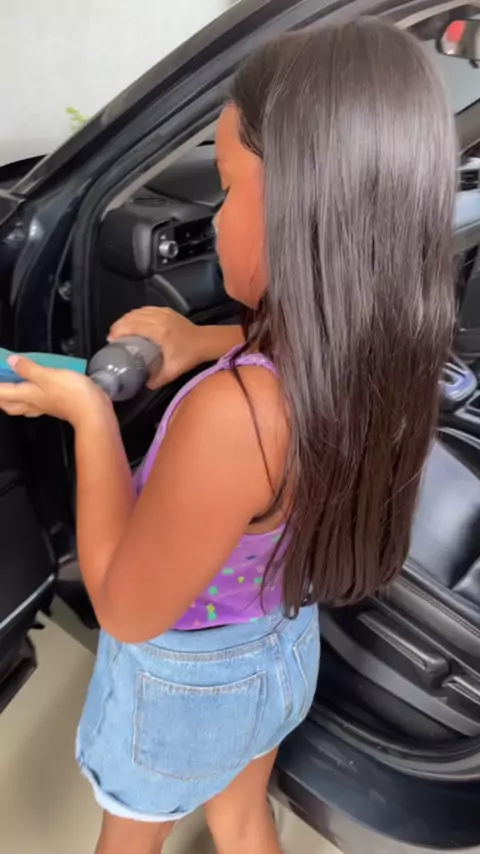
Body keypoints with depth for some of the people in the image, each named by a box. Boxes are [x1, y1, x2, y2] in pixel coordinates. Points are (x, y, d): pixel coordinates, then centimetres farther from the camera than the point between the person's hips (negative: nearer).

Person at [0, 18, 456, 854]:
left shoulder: (232, 412, -44)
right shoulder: (385, 351, -20)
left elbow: (128, 613, -29)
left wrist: (89, 413, -24)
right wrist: (203, 342, -7)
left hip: (183, 682, -5)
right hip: (283, 652, 6)